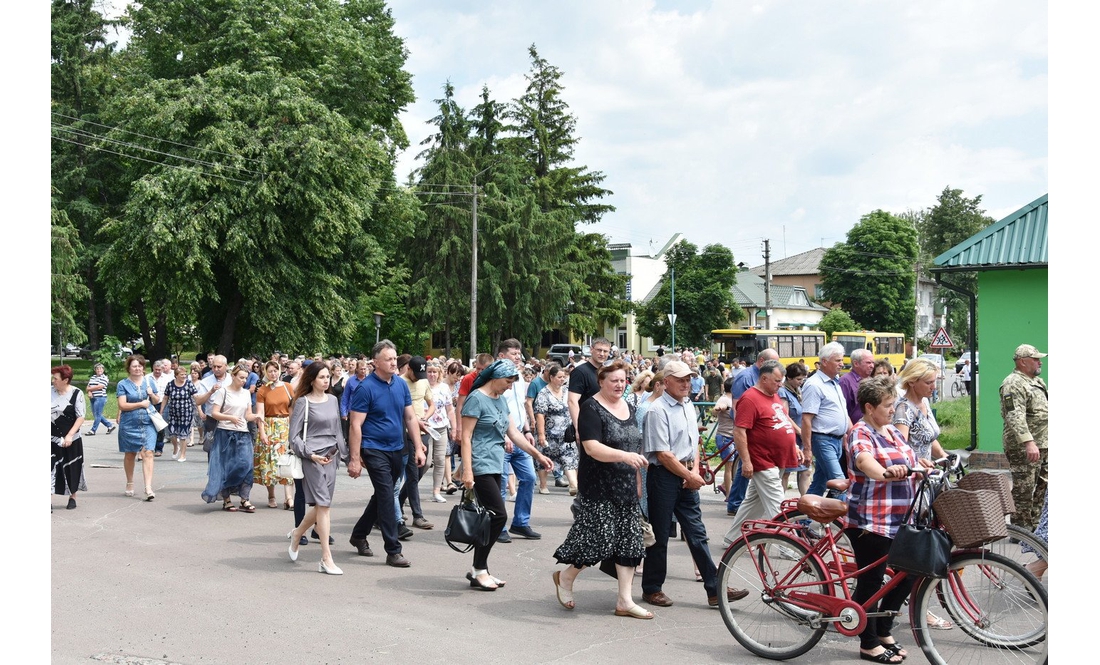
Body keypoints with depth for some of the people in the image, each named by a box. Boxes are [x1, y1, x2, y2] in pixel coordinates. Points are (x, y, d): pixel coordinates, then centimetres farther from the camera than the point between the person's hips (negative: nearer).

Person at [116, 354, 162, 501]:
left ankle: (148, 488, -14)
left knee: (148, 453, -10)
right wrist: (141, 404, -13)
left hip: (148, 423, 1)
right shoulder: (123, 384, -1)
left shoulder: (149, 382, 9)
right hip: (129, 424, -1)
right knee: (129, 454, 12)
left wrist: (152, 394, -4)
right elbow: (122, 405, -9)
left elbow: (157, 401, 17)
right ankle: (130, 484, 30)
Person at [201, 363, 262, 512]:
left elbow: (248, 415, 13)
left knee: (245, 464, -8)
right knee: (226, 467, 1)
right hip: (225, 434, -4)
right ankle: (226, 500, 11)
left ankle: (244, 500, -3)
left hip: (243, 434, 4)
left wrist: (256, 416, -9)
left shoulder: (246, 394, 13)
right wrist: (231, 418, -20)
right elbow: (214, 413, -6)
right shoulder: (223, 391, -2)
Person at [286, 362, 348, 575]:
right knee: (323, 504, -10)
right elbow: (294, 436, -5)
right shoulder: (303, 402, -5)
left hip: (331, 456, 6)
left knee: (320, 505, 10)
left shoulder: (333, 400, 12)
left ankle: (297, 534, 38)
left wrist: (342, 452, 17)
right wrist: (311, 455, -14)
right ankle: (326, 559, -8)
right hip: (313, 457, -6)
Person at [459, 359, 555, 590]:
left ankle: (479, 569, 16)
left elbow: (514, 433, 18)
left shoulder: (501, 400, 14)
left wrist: (538, 455, 15)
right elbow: (466, 436, -14)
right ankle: (478, 570, 0)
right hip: (481, 467, -8)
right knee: (499, 515, -11)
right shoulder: (476, 399, -11)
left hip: (495, 466, 8)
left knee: (490, 518, 8)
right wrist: (467, 471, -20)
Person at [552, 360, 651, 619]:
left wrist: (638, 481, 17)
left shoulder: (629, 408, 13)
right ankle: (565, 577, 18)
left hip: (626, 489, 8)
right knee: (598, 540, -8)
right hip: (599, 488, -8)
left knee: (629, 542, 6)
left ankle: (625, 602, 12)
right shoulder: (592, 409, -11)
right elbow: (592, 447, -23)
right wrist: (625, 456, -35)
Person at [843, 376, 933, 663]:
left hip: (899, 520, 9)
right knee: (871, 581, 1)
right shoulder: (861, 433, -14)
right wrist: (885, 472, -54)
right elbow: (864, 460, -35)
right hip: (870, 522, -9)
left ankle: (884, 631, 30)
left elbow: (909, 462, 24)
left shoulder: (892, 431, 14)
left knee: (908, 575, 14)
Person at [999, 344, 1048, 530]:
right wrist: (1028, 442, -37)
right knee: (1023, 490, -4)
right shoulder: (1013, 384, -17)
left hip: (1042, 445, 10)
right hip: (1023, 448, -10)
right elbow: (1015, 416, -28)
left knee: (1042, 487, 14)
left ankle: (1035, 526, 25)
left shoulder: (1038, 382, 17)